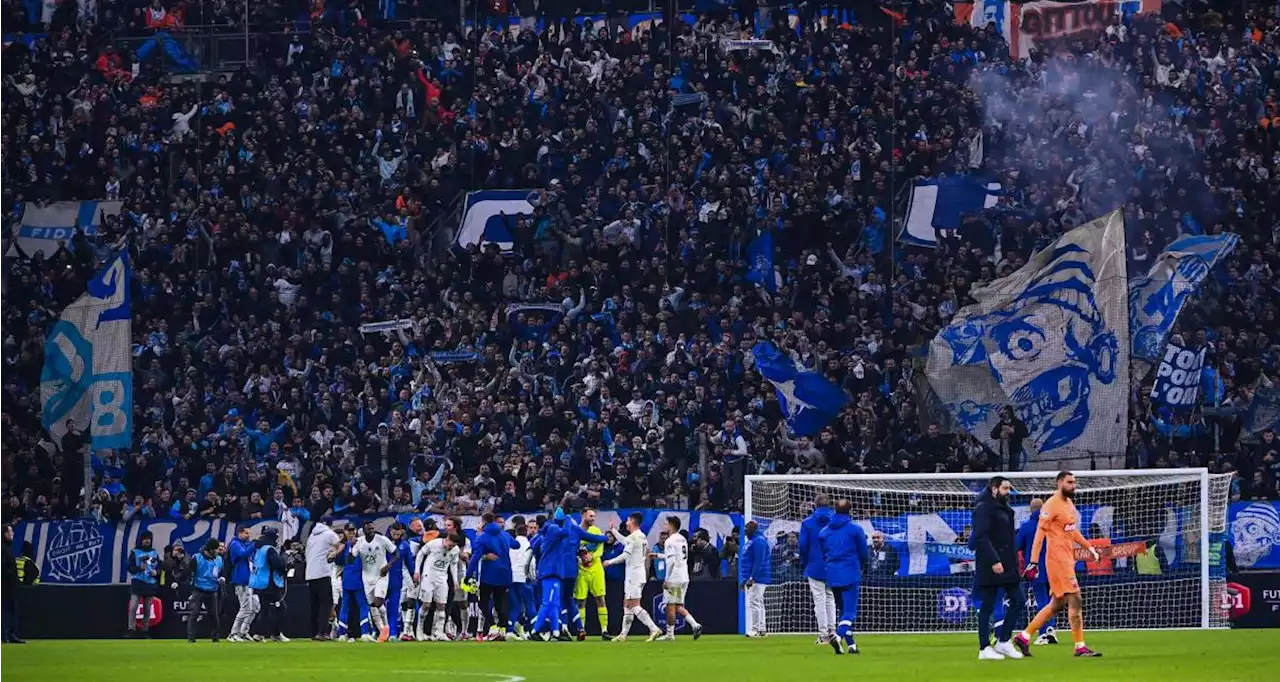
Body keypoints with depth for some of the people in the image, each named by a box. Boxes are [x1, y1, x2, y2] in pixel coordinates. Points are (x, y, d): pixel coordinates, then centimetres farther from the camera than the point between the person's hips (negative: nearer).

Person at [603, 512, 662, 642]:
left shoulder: (633, 537, -16)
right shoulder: (642, 537, 14)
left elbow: (625, 555, -20)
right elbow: (626, 542, 31)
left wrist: (609, 562, -7)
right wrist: (613, 530, 37)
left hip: (633, 575, -10)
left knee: (634, 606, -12)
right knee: (627, 604, 14)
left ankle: (654, 629, -21)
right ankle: (623, 634, 16)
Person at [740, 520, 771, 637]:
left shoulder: (759, 541, -14)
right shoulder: (750, 541, 19)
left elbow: (759, 561, -21)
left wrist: (752, 578, -25)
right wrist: (744, 579, 21)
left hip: (756, 579, -11)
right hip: (749, 578, 11)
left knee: (754, 603, -13)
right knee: (758, 604, 12)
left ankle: (755, 630, -14)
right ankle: (762, 629, 15)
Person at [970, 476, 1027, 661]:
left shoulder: (1004, 509, 19)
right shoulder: (984, 508, -10)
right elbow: (981, 537, -19)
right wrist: (994, 561, -25)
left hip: (1008, 567, 9)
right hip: (989, 569, -9)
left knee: (1018, 601, 6)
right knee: (987, 607, -4)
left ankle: (1003, 641, 13)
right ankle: (985, 649, 0)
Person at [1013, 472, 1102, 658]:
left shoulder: (1069, 503, 17)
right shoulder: (1051, 505, -12)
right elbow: (1039, 534, -16)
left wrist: (1089, 547, 20)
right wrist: (1034, 562, -21)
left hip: (1067, 559, 10)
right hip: (1057, 558, -10)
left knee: (1057, 604, 12)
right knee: (1075, 601, -10)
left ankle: (1024, 637, 18)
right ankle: (1080, 647, -7)